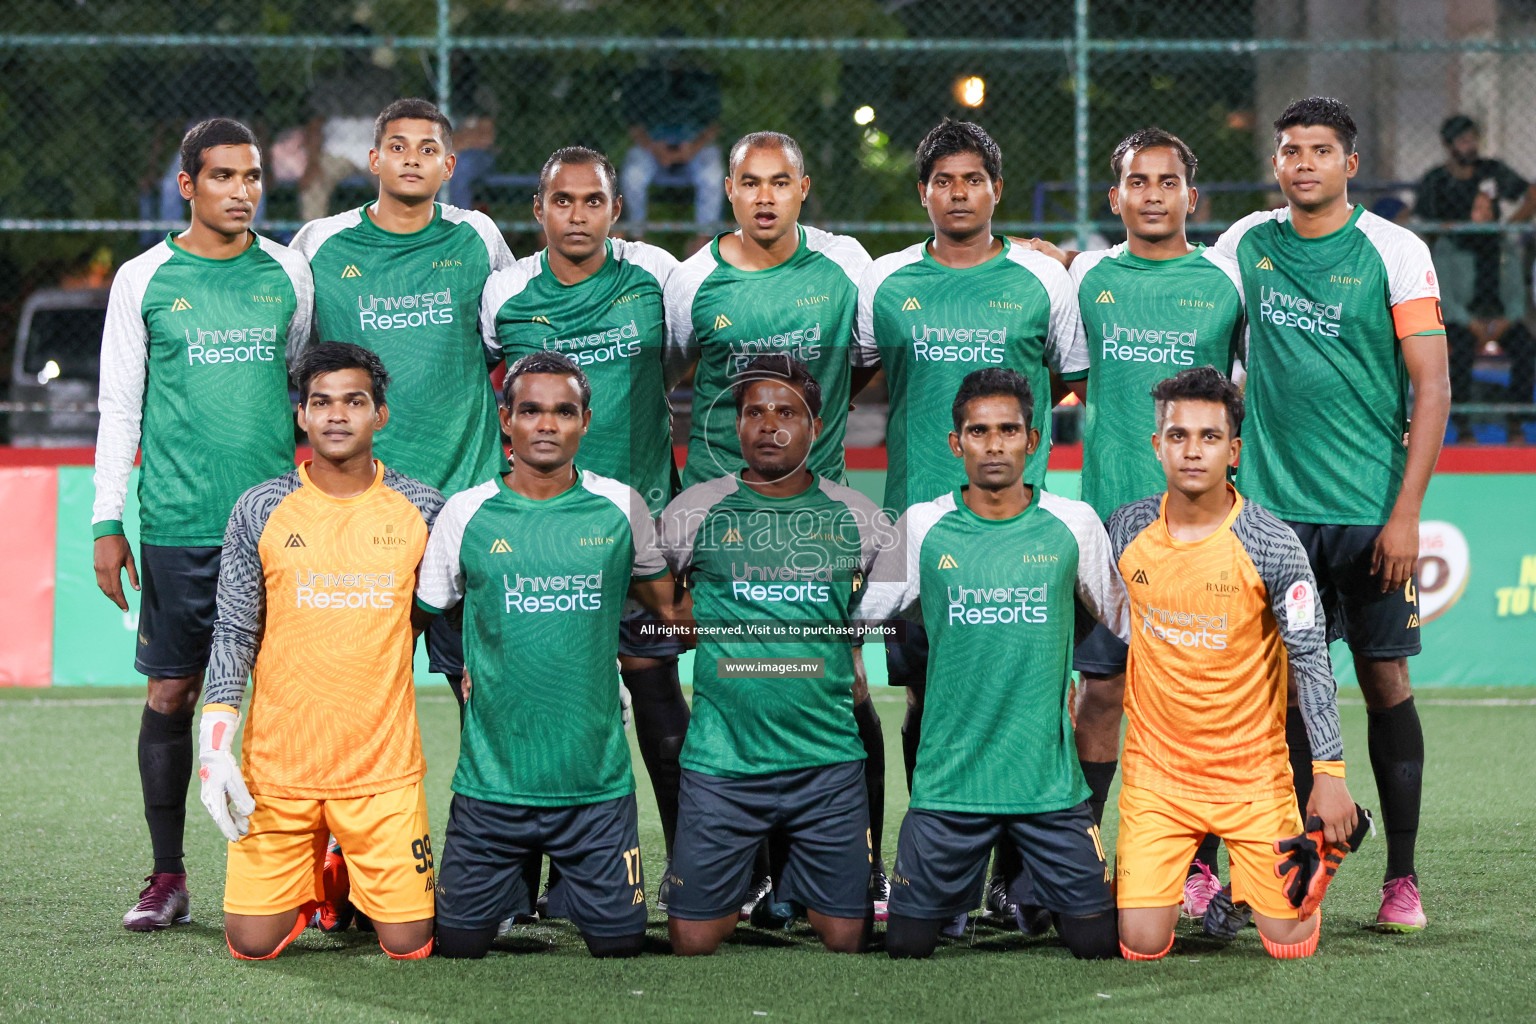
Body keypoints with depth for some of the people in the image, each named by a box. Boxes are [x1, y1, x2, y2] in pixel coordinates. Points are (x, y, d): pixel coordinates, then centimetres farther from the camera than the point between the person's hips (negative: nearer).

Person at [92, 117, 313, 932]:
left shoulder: (288, 274, 8)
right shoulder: (144, 280, 3)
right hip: (178, 524, -1)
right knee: (171, 694, 1)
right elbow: (119, 407, 5)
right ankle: (167, 876, 11)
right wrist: (107, 521, 0)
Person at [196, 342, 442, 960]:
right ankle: (313, 881, 29)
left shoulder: (421, 510, 2)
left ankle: (356, 879, 28)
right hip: (277, 766, 0)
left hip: (384, 768, 0)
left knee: (408, 944, -4)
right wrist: (214, 745, -6)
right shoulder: (261, 510, 1)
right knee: (252, 944, -3)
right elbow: (234, 634, 2)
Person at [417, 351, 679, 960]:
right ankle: (512, 894, 34)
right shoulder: (466, 513, -1)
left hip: (598, 782, 1)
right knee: (460, 945, 2)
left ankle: (561, 897, 35)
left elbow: (668, 605, 16)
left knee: (619, 945, 3)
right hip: (491, 779, 0)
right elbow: (422, 617, 9)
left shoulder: (619, 506, 2)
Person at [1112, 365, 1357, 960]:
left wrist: (1329, 772, -15)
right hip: (1155, 771, 1)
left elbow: (1310, 659, -9)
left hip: (1254, 775, -1)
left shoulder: (1273, 545, -11)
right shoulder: (1125, 531, -4)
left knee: (1291, 943, -2)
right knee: (1142, 946, -9)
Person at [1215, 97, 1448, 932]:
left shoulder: (1394, 253, -3)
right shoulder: (1246, 245, 7)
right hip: (1273, 506, 2)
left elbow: (1432, 386, -6)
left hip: (1370, 509, -2)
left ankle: (1401, 878, 6)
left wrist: (1406, 512, -12)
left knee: (1384, 677, -1)